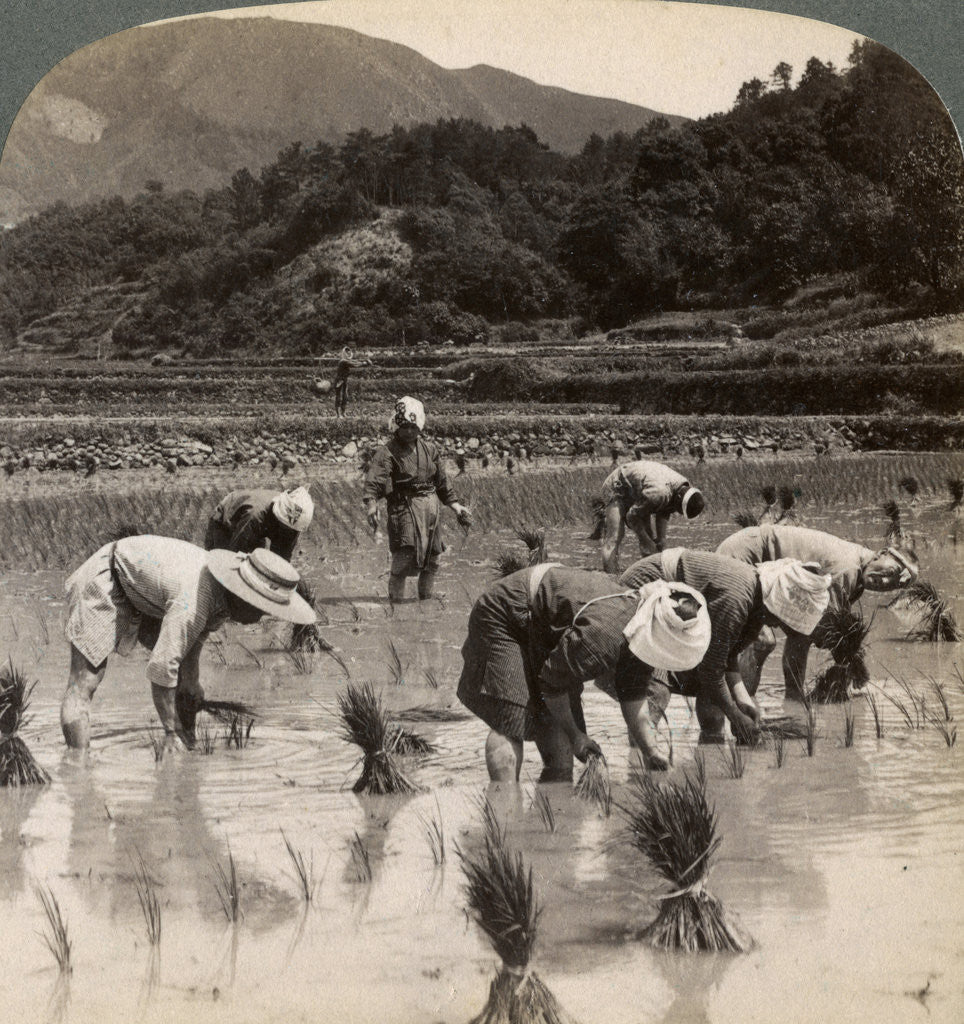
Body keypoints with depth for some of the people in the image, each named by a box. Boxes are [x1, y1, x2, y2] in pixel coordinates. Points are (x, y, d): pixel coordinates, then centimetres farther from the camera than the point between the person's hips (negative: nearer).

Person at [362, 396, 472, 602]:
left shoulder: (429, 450, 12)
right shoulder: (387, 453, -7)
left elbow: (442, 483, 21)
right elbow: (373, 482, -20)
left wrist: (456, 507, 20)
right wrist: (371, 506, -36)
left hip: (431, 507, 6)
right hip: (405, 507, -6)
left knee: (432, 560, 11)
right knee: (404, 557, -13)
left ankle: (426, 599, 27)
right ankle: (395, 601, -4)